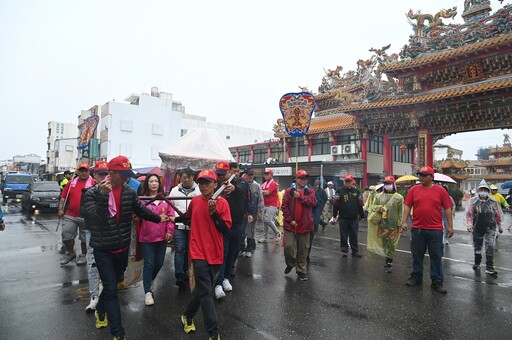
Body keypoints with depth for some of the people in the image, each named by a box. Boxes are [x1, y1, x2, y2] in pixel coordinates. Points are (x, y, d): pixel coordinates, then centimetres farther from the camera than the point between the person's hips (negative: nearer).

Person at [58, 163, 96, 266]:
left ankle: (83, 255, 27)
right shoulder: (71, 183, 9)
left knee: (84, 238, 8)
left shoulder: (94, 183, -3)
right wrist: (60, 209, 2)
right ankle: (70, 252, 30)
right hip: (70, 215, 3)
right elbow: (63, 197, 12)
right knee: (66, 236, 6)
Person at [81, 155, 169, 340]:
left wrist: (158, 218, 20)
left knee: (113, 284, 22)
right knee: (111, 289, -4)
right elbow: (95, 216, -27)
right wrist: (103, 195, -39)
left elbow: (141, 210, 10)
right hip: (103, 249, -4)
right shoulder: (92, 193, -14)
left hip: (122, 248, 5)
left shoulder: (129, 192, -4)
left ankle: (100, 310, 51)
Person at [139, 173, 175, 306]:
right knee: (149, 263, -1)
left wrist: (170, 230, -4)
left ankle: (150, 280, 43)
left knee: (159, 263, 15)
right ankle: (147, 292, 10)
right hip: (147, 237, -3)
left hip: (162, 236, 3)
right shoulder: (143, 199, -5)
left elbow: (171, 214, 1)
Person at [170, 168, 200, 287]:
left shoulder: (199, 190, -2)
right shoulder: (174, 190, 6)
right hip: (179, 225, 1)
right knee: (179, 250, -2)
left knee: (188, 250, 12)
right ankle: (179, 276, 2)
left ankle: (183, 272, 29)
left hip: (194, 225, 0)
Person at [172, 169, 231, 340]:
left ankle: (188, 316, 41)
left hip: (215, 254, 0)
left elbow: (226, 229, -13)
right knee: (205, 292, -5)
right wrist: (174, 219, 18)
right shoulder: (194, 201, 2)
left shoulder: (222, 202, -8)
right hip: (199, 253, 0)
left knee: (203, 290, 16)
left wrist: (213, 213, -22)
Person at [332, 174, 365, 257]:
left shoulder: (356, 191, 6)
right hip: (343, 218, -2)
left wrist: (362, 215, 10)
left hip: (354, 218, 2)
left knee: (354, 235, 10)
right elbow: (336, 204, -1)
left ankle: (355, 251, 21)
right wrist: (334, 215, -2)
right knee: (344, 236, 7)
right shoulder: (340, 191, -2)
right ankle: (344, 250, 18)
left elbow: (360, 204, 9)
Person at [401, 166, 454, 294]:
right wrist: (404, 222, -7)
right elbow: (407, 206, 1)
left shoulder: (440, 190, 0)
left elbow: (447, 209, 2)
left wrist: (450, 226, -1)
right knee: (417, 255, 12)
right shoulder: (413, 190, 2)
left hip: (435, 230, -1)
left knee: (436, 256, 7)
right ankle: (416, 277, 26)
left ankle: (437, 281, 18)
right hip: (417, 229, 1)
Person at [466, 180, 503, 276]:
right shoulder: (473, 201, -6)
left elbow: (498, 215, 9)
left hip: (490, 228, 0)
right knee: (477, 247, 13)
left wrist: (499, 227, 16)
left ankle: (489, 268, 1)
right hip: (477, 228, 0)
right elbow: (469, 213, -6)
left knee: (490, 247, -6)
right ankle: (477, 263, 31)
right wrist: (469, 224, -16)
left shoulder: (493, 202, -2)